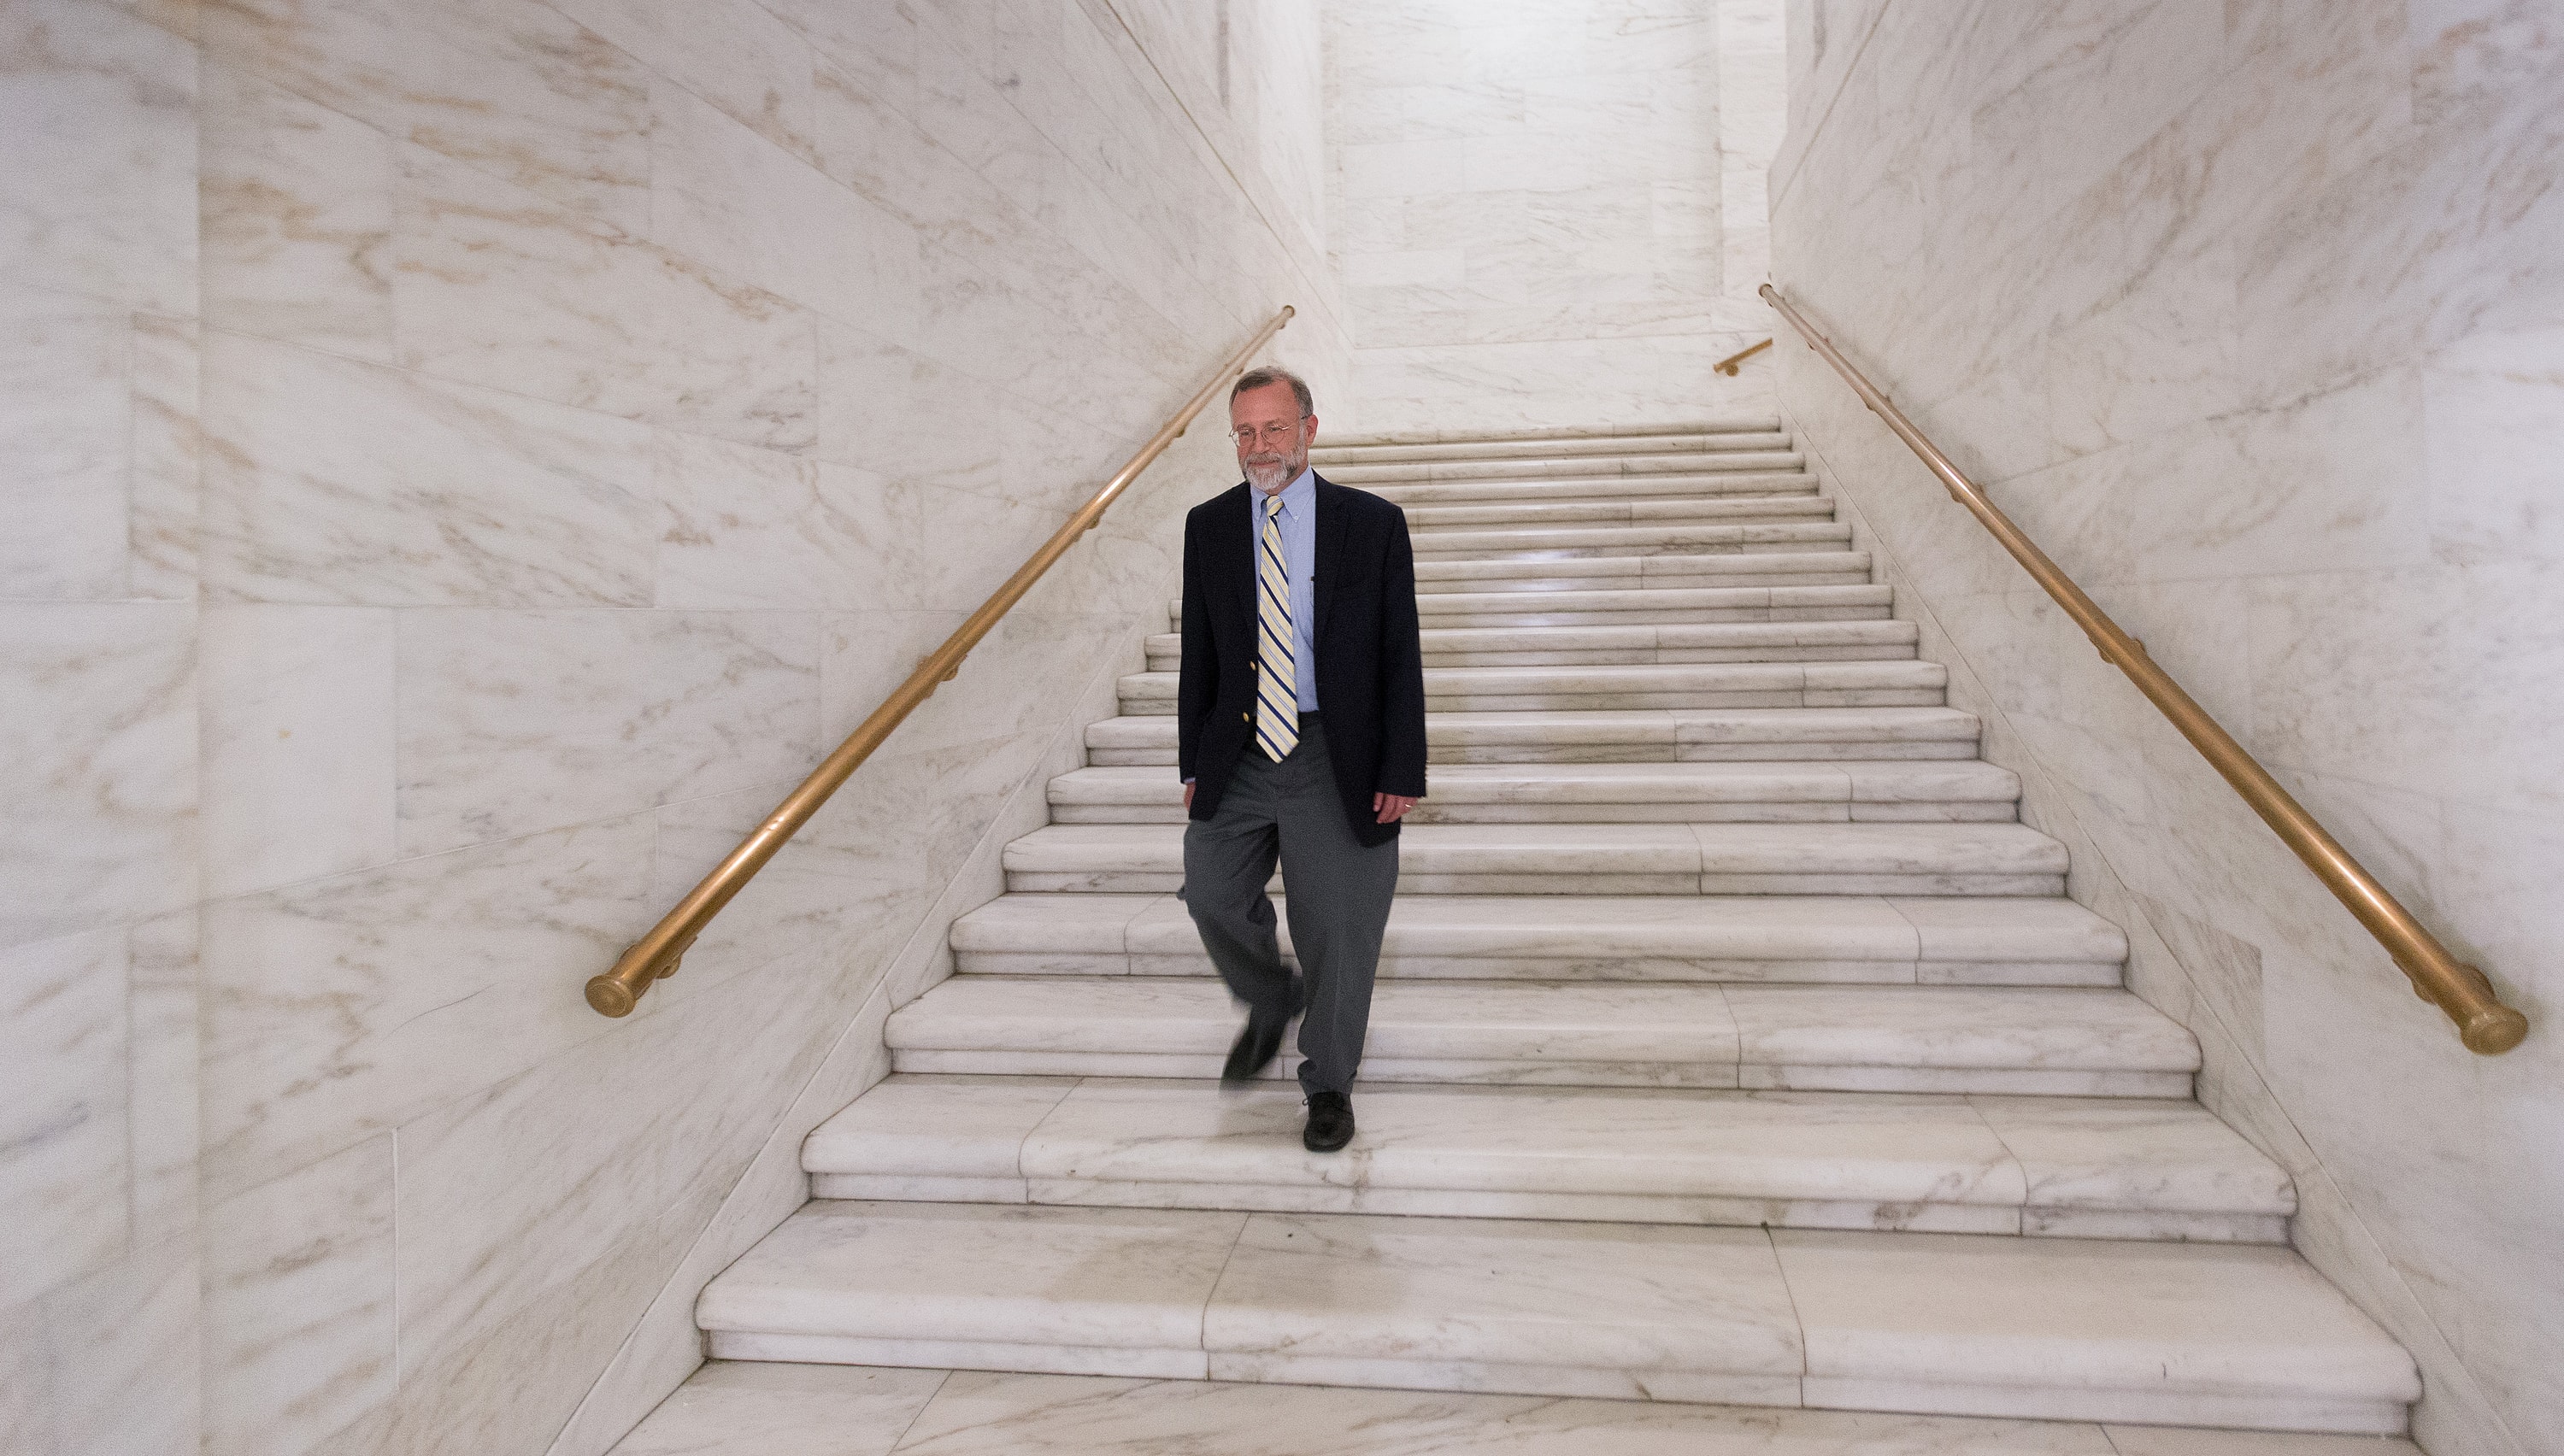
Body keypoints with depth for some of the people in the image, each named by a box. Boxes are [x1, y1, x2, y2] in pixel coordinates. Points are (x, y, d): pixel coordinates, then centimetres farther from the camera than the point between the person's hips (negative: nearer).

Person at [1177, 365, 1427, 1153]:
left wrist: (1401, 772, -9)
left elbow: (1401, 656, -4)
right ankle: (1269, 1006, 37)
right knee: (1211, 894, 4)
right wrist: (1193, 762, 6)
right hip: (1238, 753, 3)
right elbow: (1199, 653, 9)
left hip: (1336, 760, -3)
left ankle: (1328, 1084, 27)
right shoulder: (1209, 526, 5)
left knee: (1335, 925, 5)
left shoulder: (1373, 523, -4)